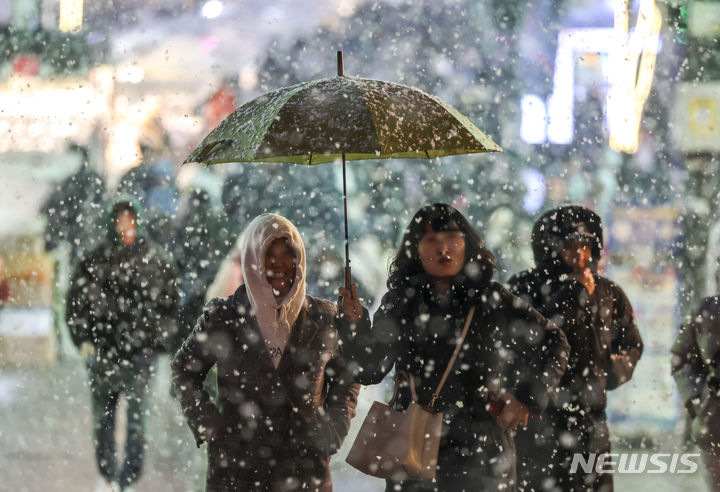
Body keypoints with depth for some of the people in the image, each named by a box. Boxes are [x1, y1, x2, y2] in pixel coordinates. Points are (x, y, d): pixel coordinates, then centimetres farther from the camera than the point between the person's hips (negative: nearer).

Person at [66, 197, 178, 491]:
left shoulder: (154, 259, 2)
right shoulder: (95, 260, 3)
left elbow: (169, 302, 8)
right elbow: (77, 302, 7)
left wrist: (158, 339, 0)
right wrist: (83, 340, -2)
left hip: (140, 350, -2)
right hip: (102, 353, 2)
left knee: (136, 417, -8)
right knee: (102, 419, 10)